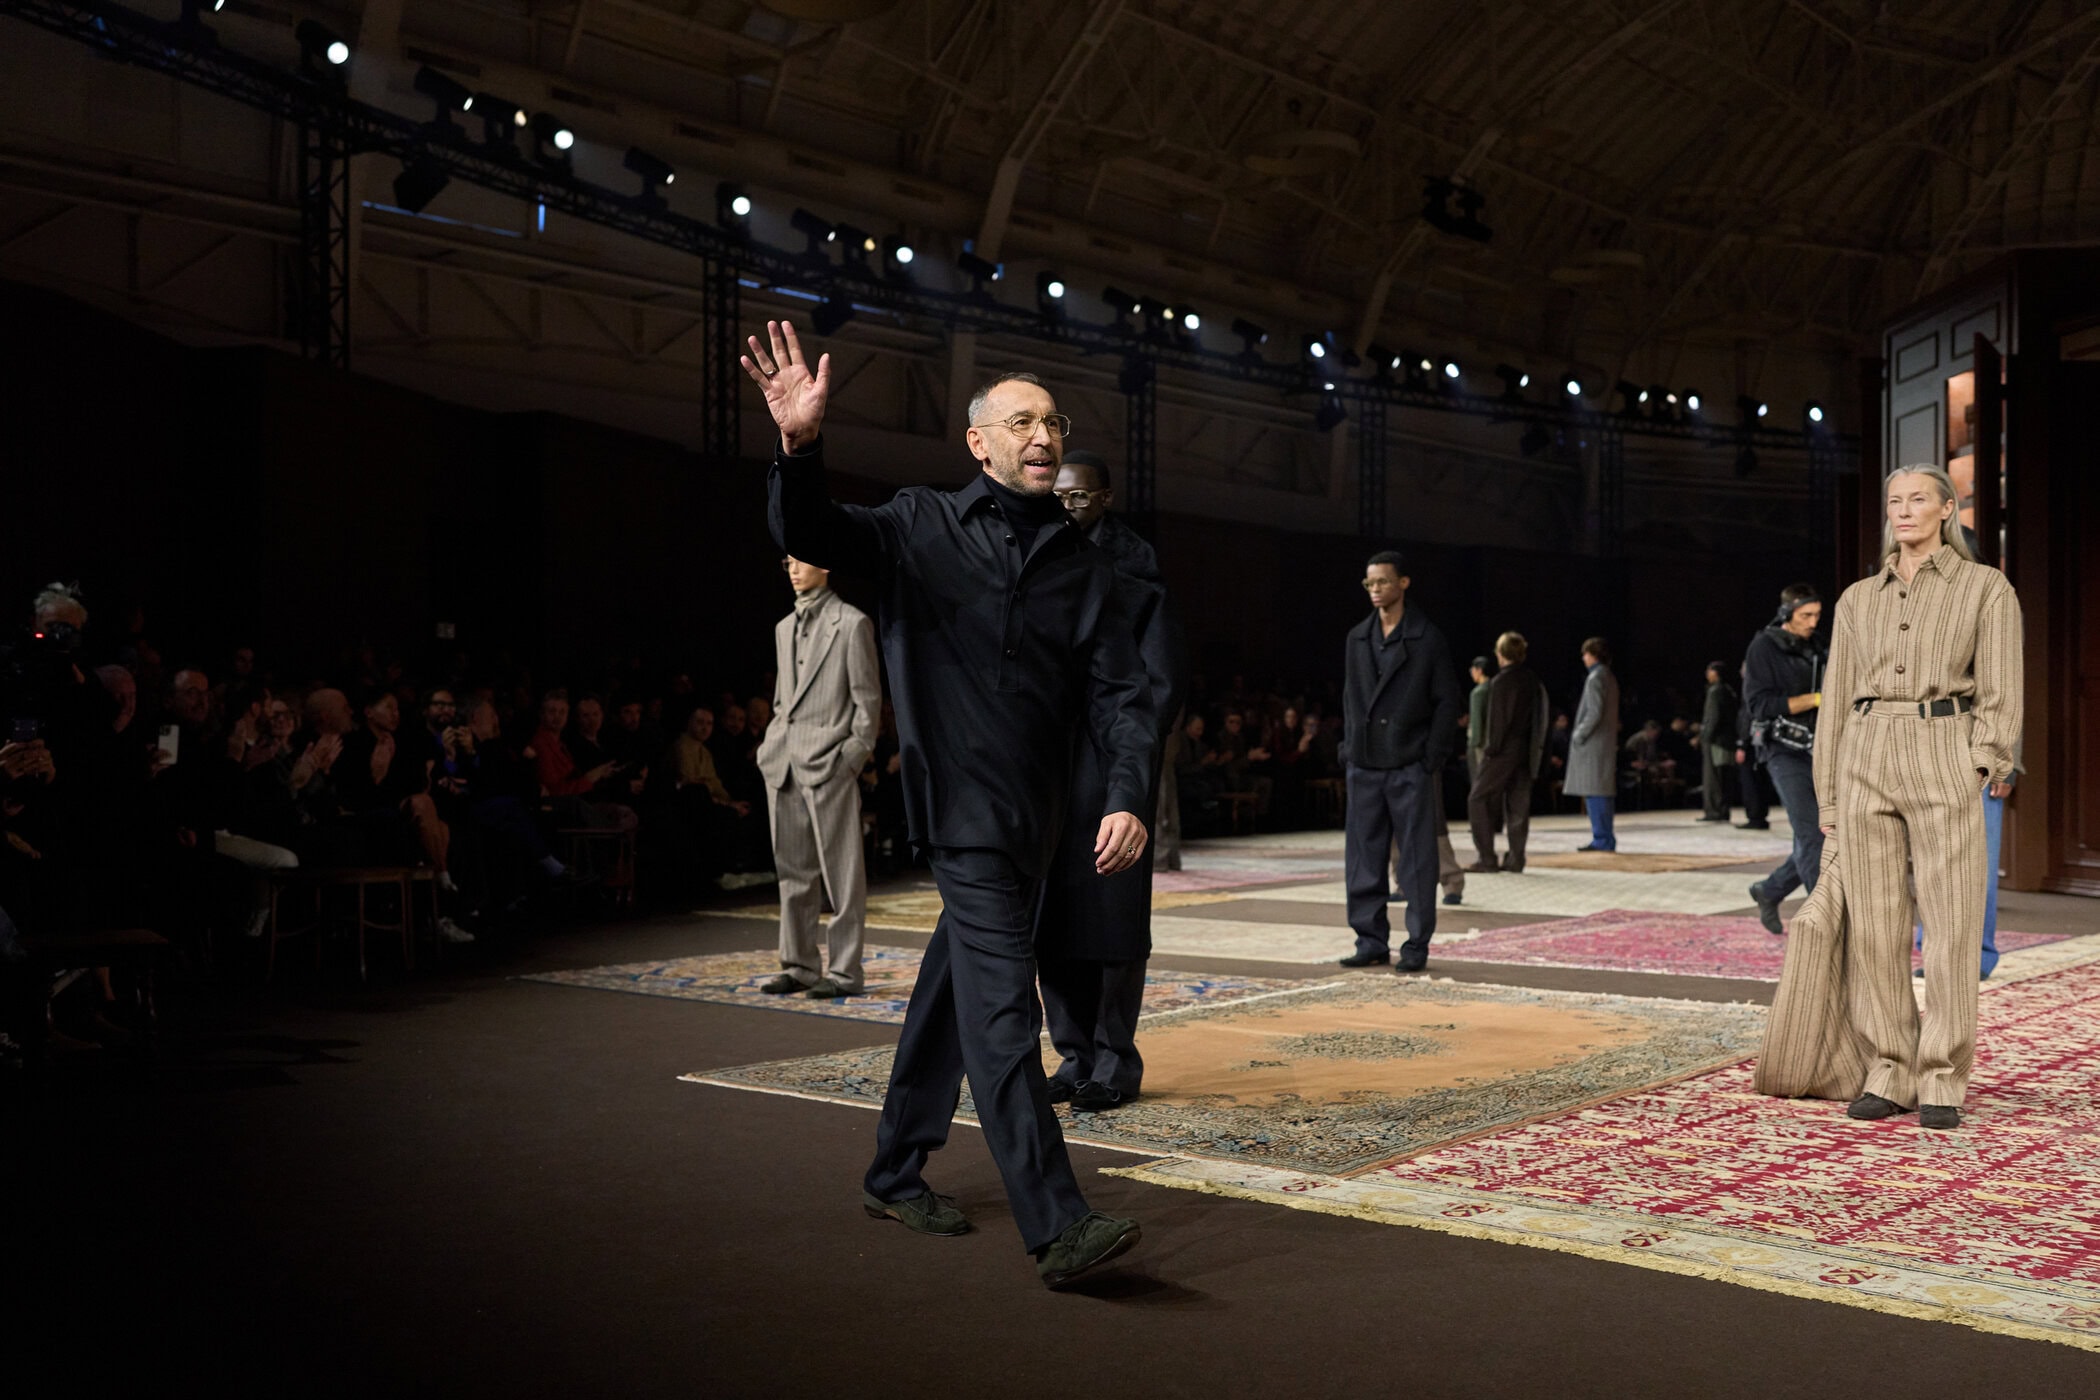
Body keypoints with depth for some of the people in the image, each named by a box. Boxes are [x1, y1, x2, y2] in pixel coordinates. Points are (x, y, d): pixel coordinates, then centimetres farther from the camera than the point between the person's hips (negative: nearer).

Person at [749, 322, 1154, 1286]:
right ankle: (1056, 1227, -16)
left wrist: (1128, 797, -13)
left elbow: (1120, 691, 3)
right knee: (1001, 1008, -13)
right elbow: (809, 536, -10)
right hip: (963, 808, -5)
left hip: (1036, 823, 5)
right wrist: (800, 448, -30)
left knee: (956, 988, 16)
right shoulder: (921, 528, 2)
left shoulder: (1081, 564, 9)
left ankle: (895, 1173, 31)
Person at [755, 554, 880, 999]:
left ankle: (844, 971, 0)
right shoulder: (784, 628, 19)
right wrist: (773, 748, 13)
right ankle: (799, 965, 17)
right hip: (783, 763, 7)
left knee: (841, 871, -3)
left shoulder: (852, 623, -2)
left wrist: (854, 756, -10)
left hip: (829, 762, -7)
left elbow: (868, 697, -4)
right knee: (793, 870, 10)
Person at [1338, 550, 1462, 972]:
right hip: (1365, 767, 5)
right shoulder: (1357, 639, 12)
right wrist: (1349, 752, 7)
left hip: (1410, 767, -5)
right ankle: (1372, 942, 14)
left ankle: (1417, 945, 7)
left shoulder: (1428, 639, -3)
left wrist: (1432, 760, -10)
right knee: (1363, 859, 5)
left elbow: (1446, 702, -4)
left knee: (1417, 859, 1)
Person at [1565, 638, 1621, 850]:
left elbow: (1594, 713, -20)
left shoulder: (1595, 678, -13)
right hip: (1606, 743, 10)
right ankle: (1604, 839, 15)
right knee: (1602, 793, 12)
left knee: (1595, 793, -8)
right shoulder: (1609, 678, 17)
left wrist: (1578, 735, -11)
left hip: (1593, 744, -10)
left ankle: (1602, 839, -8)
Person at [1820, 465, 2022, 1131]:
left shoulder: (1985, 587, 7)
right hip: (1866, 758, 3)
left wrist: (1990, 758, -15)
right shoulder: (1858, 599, 16)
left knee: (1952, 923, -5)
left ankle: (1942, 1082, 2)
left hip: (1942, 758, -3)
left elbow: (2000, 687, 0)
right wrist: (1828, 799, 12)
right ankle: (1890, 1074, 9)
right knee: (1874, 925, 1)